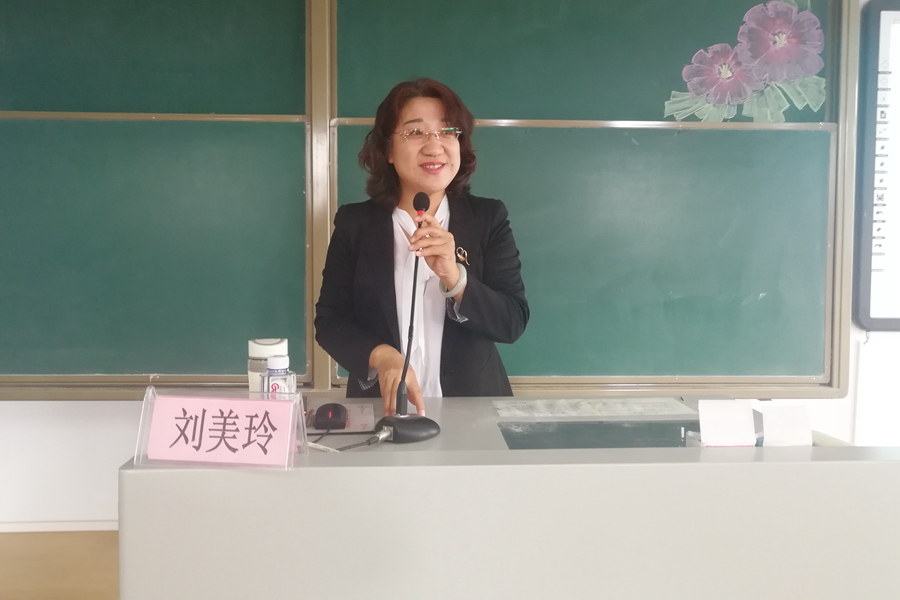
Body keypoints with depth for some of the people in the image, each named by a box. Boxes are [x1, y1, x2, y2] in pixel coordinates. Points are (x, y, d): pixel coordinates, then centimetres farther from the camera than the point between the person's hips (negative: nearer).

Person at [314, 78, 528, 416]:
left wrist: (454, 277, -18)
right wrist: (381, 356, -15)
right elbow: (330, 322, 3)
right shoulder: (354, 223, 4)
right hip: (381, 409, 1)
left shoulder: (489, 218, 5)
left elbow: (513, 323, -2)